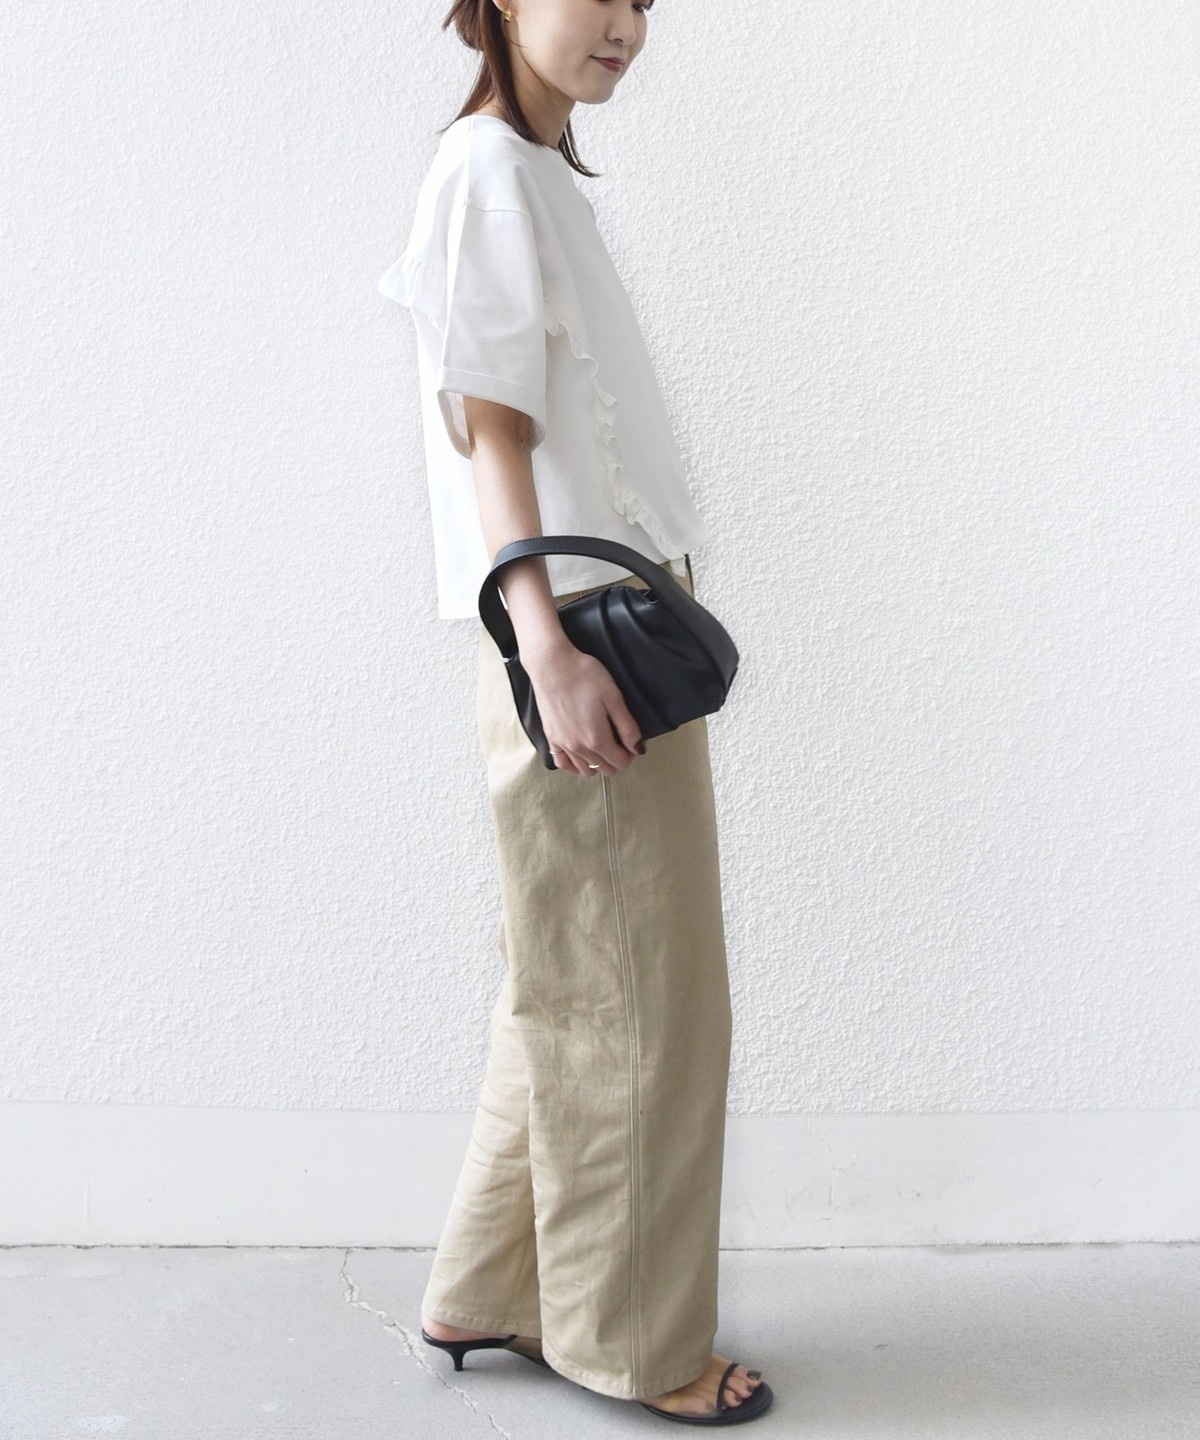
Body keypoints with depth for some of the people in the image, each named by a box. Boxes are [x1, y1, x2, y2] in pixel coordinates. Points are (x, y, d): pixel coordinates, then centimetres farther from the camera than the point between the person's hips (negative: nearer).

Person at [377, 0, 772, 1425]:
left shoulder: (543, 177, 20)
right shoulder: (487, 169, -7)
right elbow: (488, 425, -16)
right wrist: (553, 649, -23)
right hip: (579, 634, -10)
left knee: (579, 991, 15)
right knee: (632, 1000, 0)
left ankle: (489, 1294, 28)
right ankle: (632, 1338, 16)